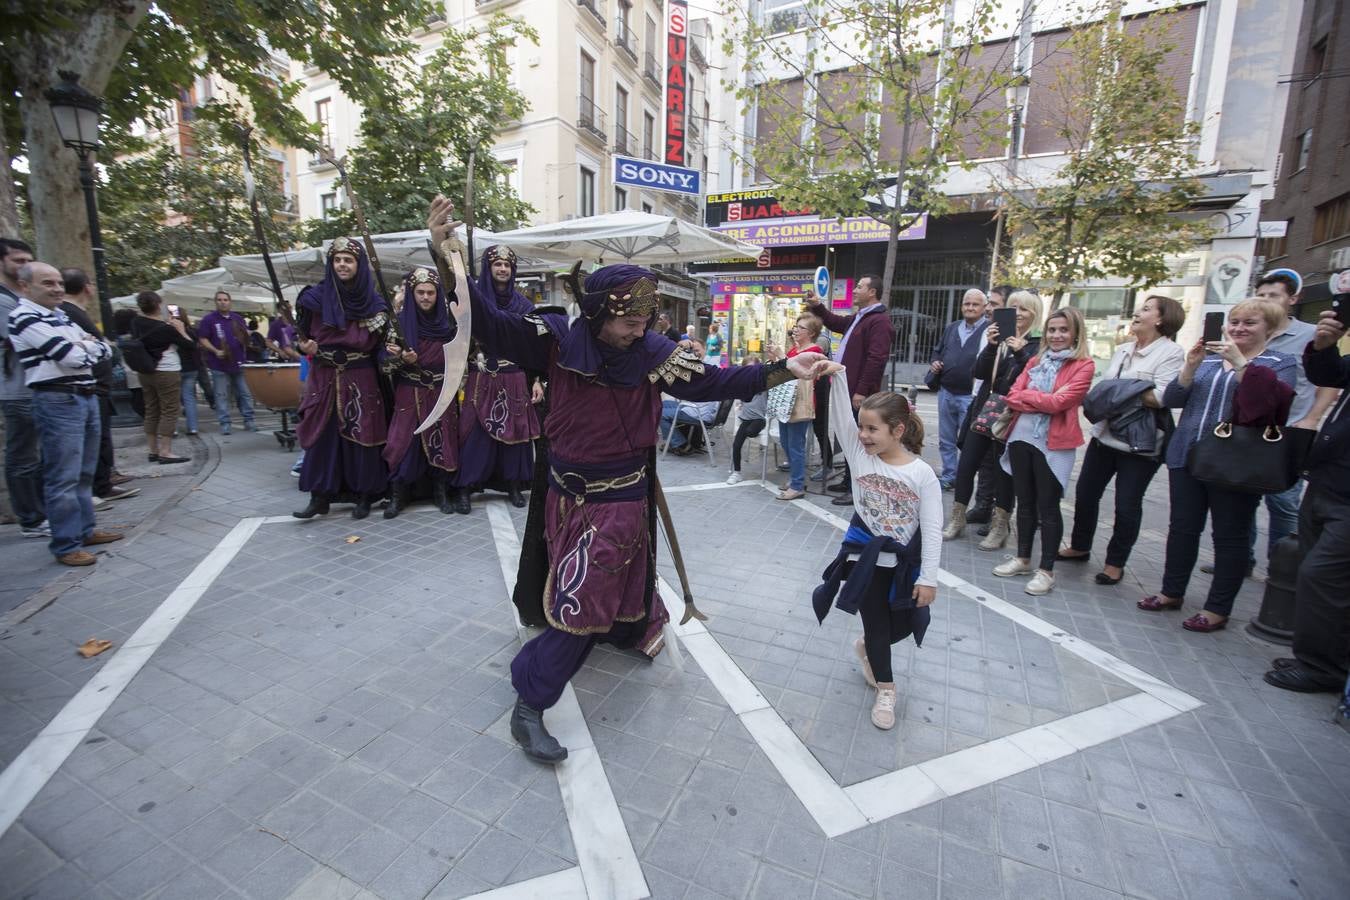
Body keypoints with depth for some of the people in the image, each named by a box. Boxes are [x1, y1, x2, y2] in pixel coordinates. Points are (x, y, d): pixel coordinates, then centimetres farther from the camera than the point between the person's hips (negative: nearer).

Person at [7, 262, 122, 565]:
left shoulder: (61, 317, 17)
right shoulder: (25, 318, -9)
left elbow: (106, 349, 15)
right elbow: (73, 356, -17)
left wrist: (85, 345, -5)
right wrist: (91, 347, 3)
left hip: (86, 396, 9)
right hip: (58, 402, -8)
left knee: (85, 473, 15)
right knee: (63, 478, -6)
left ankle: (85, 530, 25)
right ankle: (66, 546, -1)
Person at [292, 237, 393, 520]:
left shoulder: (373, 302, 0)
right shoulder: (316, 296, 1)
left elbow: (381, 343, 6)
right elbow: (303, 335, 10)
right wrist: (306, 346, -11)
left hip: (361, 380, -1)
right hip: (324, 379, 1)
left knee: (361, 435, 3)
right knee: (322, 435, 3)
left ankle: (363, 496, 14)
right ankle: (320, 496, 12)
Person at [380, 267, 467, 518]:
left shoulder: (448, 321, 2)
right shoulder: (400, 321, -1)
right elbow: (386, 360, -3)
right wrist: (402, 358, -22)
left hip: (441, 394, 1)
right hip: (410, 394, -1)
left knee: (442, 440, 1)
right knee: (403, 441, -5)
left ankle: (441, 492, 14)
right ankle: (397, 495, 7)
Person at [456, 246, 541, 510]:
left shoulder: (523, 304, 6)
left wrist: (536, 381, -1)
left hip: (515, 381, 2)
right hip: (482, 381, -1)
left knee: (515, 431, 5)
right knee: (477, 433, -1)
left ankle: (514, 485, 17)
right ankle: (467, 487, 12)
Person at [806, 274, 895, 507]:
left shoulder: (879, 321, -14)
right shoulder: (858, 317, 17)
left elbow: (876, 359, -22)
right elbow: (837, 323, 36)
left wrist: (862, 391, -24)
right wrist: (818, 307, 24)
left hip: (859, 393, -10)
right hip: (849, 389, 10)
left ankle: (856, 489, 3)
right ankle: (849, 481, 27)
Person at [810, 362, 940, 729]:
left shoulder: (922, 473, -13)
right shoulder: (859, 455, -8)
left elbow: (932, 530, -11)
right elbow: (840, 419, -22)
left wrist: (928, 578, -11)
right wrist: (836, 377, -34)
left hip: (903, 563, 0)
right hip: (864, 558, 0)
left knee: (901, 626, 14)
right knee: (877, 627, 9)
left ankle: (867, 646, 47)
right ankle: (885, 690, 32)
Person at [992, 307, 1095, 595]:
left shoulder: (1083, 366, -3)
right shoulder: (1036, 361, 13)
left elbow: (1058, 402, -16)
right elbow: (1012, 397, 3)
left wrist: (1026, 394, -4)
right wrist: (1044, 401, -11)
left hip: (1053, 443, -5)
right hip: (1022, 437, 5)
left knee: (1048, 506, 1)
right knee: (1025, 501, 13)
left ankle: (1046, 570, 11)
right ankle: (1023, 558, 26)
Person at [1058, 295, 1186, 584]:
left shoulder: (1171, 353, -9)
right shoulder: (1122, 350, 12)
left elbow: (1161, 397, -21)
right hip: (1104, 434, 7)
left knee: (1127, 504, 4)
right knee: (1085, 493, 11)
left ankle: (1115, 563, 19)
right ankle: (1080, 546, 30)